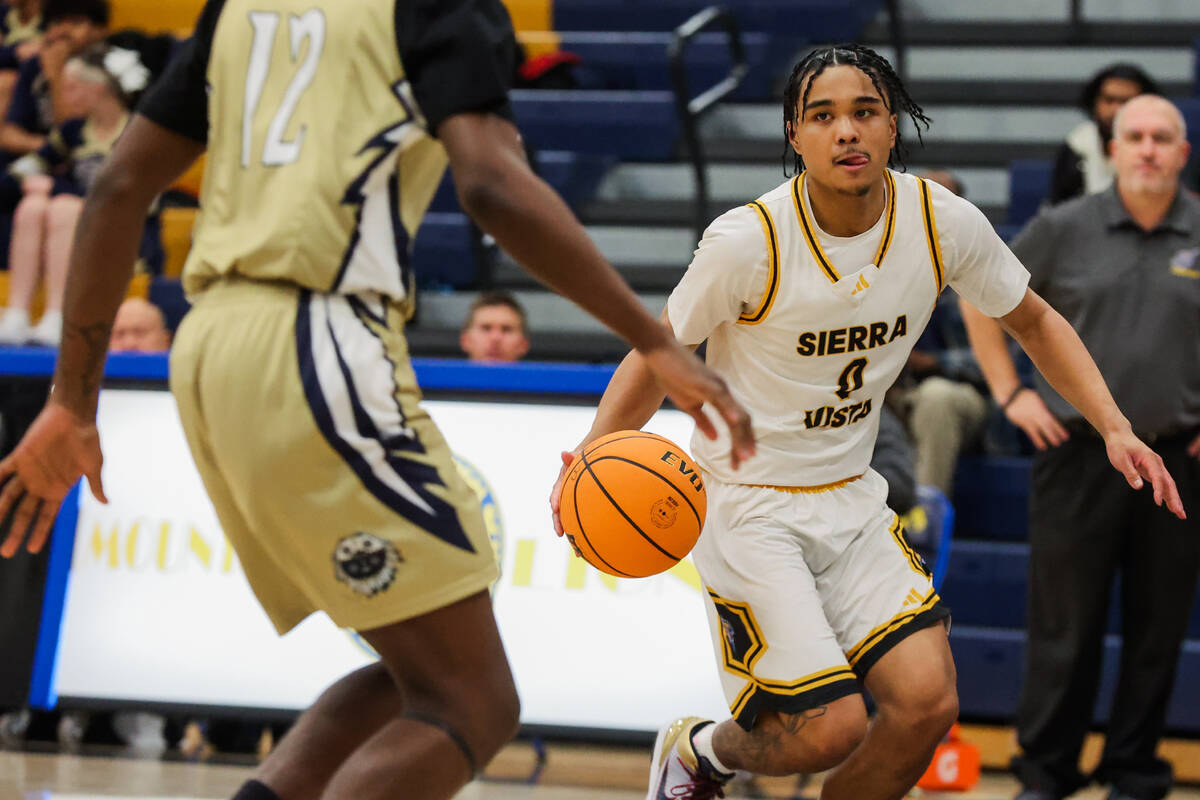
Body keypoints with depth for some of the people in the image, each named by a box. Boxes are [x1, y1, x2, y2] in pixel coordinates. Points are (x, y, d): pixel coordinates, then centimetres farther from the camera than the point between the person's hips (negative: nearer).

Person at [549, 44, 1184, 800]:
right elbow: (657, 359, -8)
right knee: (830, 729, -14)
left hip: (850, 497, 5)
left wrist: (1115, 427, -3)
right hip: (748, 502, -5)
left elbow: (1034, 321, 8)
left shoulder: (945, 222, -9)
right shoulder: (748, 241, -21)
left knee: (928, 703, -11)